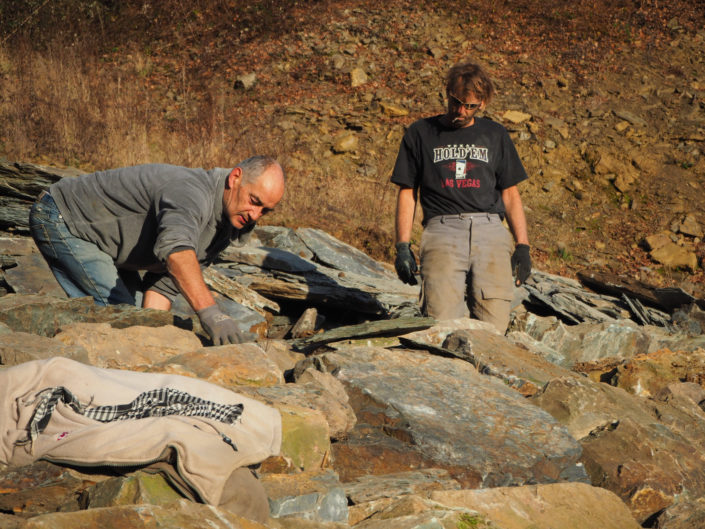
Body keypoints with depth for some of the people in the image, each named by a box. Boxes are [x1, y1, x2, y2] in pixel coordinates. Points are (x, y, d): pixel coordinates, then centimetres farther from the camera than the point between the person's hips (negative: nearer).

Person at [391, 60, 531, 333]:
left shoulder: (495, 135, 20)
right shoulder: (420, 134, 15)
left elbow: (510, 194, 19)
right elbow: (407, 193, 13)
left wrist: (523, 245, 8)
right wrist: (403, 246, 2)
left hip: (490, 230, 2)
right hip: (442, 230, -1)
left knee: (493, 325, -14)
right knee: (442, 320, -20)